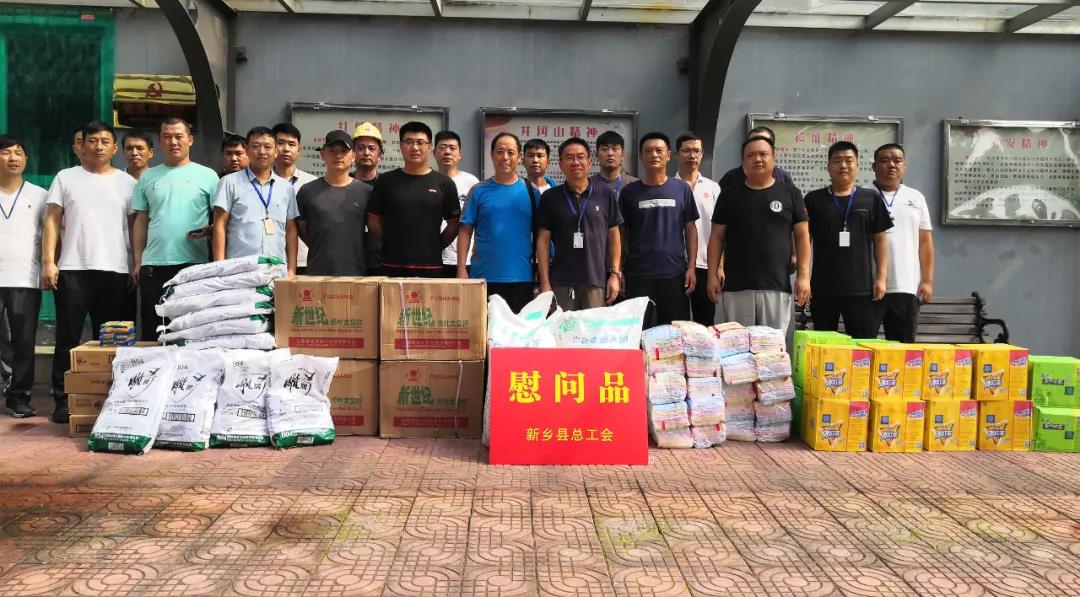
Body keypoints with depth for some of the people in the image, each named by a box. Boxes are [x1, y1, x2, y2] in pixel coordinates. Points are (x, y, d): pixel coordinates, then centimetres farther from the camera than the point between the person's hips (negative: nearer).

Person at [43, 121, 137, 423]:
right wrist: (48, 261, -5)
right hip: (73, 270, -1)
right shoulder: (65, 178, 9)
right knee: (68, 338, 0)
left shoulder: (127, 182, 11)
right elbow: (52, 221, 5)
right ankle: (63, 399, 6)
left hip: (115, 271, 1)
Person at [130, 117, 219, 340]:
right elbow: (141, 221, 14)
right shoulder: (148, 177, 12)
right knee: (152, 329, 6)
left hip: (195, 263, -2)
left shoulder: (207, 176, 5)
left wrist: (209, 229, -17)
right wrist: (137, 261, 8)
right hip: (154, 264, 2)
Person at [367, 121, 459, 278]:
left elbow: (453, 224, 9)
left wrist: (436, 246, 3)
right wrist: (393, 244, 5)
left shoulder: (444, 183, 5)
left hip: (431, 266, 0)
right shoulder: (385, 181, 6)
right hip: (392, 266, 0)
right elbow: (374, 220, 9)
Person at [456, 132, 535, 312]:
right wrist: (461, 268, -6)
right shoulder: (479, 191, 3)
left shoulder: (530, 192, 6)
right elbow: (465, 231, 2)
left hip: (521, 277, 1)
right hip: (484, 276, -1)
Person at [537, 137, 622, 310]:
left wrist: (615, 274, 2)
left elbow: (614, 236, 9)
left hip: (596, 281, 0)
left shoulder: (606, 194, 6)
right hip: (560, 283, 0)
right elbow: (543, 240, 5)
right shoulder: (550, 197, 6)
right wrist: (544, 282, -1)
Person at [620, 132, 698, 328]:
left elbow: (690, 230, 7)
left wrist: (691, 267, -1)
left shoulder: (682, 189, 5)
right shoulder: (629, 192, 4)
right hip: (638, 274, 0)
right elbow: (621, 233, 8)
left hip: (675, 273, 0)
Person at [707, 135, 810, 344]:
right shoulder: (729, 195, 8)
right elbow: (717, 236, 9)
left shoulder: (790, 193, 7)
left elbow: (802, 235, 6)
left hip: (777, 286, 0)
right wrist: (713, 275, 0)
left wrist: (803, 275, -3)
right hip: (735, 286, 1)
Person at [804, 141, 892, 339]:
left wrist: (881, 277, -1)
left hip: (862, 288, 0)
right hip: (823, 288, 0)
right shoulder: (813, 200, 5)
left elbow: (880, 240, 8)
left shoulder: (871, 199, 6)